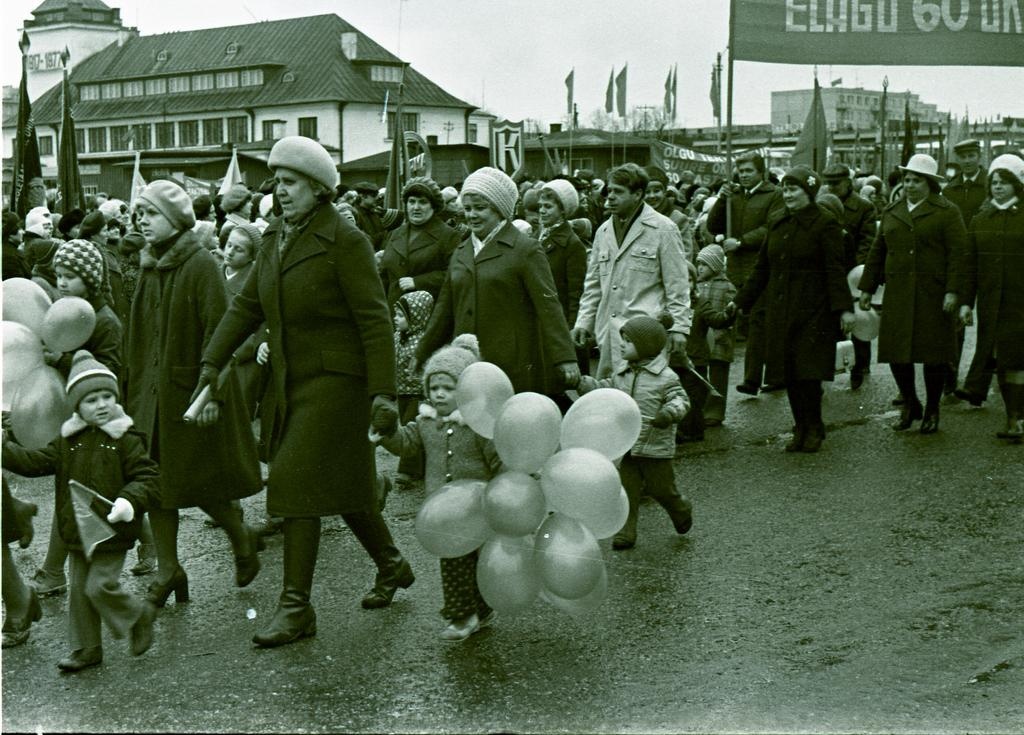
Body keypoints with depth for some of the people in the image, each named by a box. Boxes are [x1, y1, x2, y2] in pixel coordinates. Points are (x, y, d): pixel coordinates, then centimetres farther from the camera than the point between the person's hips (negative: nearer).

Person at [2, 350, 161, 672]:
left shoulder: (126, 439, -10)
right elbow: (36, 462, 4)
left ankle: (140, 615, 18)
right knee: (79, 591, 12)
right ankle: (86, 648, 25)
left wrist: (130, 501, -30)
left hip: (111, 532, -6)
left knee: (100, 586, -8)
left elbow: (147, 477, -13)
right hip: (77, 531, 6)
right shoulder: (69, 440, 5)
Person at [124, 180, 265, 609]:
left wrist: (211, 392, -21)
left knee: (198, 481, 0)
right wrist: (131, 385, 13)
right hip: (152, 389, 7)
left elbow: (217, 331, -16)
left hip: (190, 388, -7)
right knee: (155, 481, 6)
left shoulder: (201, 265, -12)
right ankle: (167, 570, 15)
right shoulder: (149, 267, 10)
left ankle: (242, 539, 26)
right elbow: (137, 334, 15)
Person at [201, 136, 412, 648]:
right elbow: (247, 306, 14)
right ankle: (391, 567, 36)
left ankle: (296, 607, -1)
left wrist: (382, 394, -19)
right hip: (292, 383, 8)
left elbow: (374, 321, -15)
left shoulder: (345, 242, -13)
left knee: (297, 486, -10)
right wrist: (212, 362, 6)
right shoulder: (276, 239, 10)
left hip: (335, 380, -8)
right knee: (342, 484, 16)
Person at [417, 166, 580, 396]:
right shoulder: (461, 253, 16)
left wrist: (565, 359, -16)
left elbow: (548, 306, -9)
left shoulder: (525, 250, -2)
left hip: (513, 367, -5)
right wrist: (421, 356, 23)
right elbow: (445, 309, 22)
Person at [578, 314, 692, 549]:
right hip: (627, 446, 5)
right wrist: (579, 381, 4)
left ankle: (681, 512, 36)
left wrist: (670, 413, -32)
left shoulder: (666, 377, -10)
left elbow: (680, 400, -12)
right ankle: (625, 532, 11)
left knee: (660, 487, 8)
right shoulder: (622, 376, 8)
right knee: (627, 490, 4)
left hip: (655, 448, -5)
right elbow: (603, 389, 15)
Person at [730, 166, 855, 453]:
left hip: (812, 312, -6)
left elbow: (835, 270, -10)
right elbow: (762, 268, 19)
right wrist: (741, 300, 18)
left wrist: (844, 308, -18)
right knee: (788, 373, 7)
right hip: (780, 311, 6)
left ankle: (813, 429, 11)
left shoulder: (825, 224, -6)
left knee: (808, 372, -5)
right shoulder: (777, 225, 13)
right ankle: (801, 429, 18)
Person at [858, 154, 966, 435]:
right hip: (897, 295, 4)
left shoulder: (947, 212, 0)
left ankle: (932, 411, 17)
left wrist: (952, 291, -15)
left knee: (933, 353, 2)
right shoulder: (891, 212, 14)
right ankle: (909, 405, 23)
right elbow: (877, 252, 16)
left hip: (932, 296, -4)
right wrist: (867, 287, 12)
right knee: (896, 351, 2)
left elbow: (958, 253, -6)